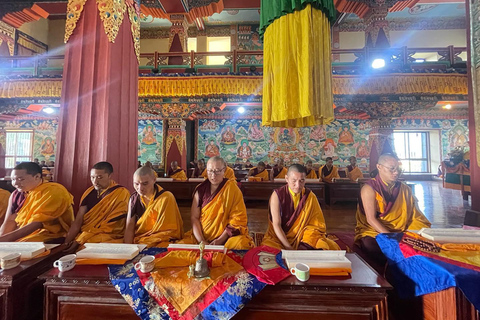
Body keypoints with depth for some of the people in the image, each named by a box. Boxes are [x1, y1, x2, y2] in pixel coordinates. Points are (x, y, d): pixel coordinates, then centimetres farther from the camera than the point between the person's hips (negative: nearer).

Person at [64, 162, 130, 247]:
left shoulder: (121, 193, -11)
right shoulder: (89, 192, 7)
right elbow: (78, 222, 4)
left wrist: (79, 241, -14)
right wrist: (66, 243, -8)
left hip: (108, 239, -5)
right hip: (84, 235, 5)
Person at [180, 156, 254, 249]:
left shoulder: (232, 189, -5)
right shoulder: (201, 189, 3)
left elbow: (238, 218, -7)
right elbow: (194, 217, 0)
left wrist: (220, 240, -13)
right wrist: (201, 241, -13)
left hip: (226, 236, -2)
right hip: (202, 236, 2)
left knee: (242, 244, -30)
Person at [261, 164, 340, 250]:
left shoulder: (310, 196, -4)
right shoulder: (277, 195, -12)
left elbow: (316, 224, -2)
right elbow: (276, 225, -15)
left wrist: (306, 245, -18)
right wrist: (288, 248, -24)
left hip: (303, 237, 2)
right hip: (281, 236, -2)